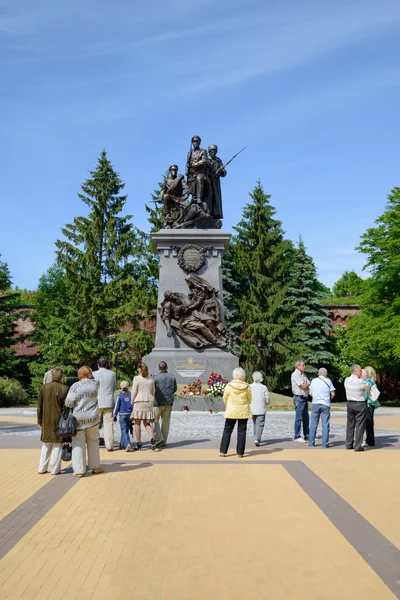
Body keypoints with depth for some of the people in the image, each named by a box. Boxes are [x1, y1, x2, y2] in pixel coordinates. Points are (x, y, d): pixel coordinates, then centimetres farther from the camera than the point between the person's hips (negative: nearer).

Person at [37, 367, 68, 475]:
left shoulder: (44, 387, 0)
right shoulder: (64, 389, -10)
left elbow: (40, 405, 4)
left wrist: (39, 420, 13)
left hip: (46, 421, 4)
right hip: (59, 421, -3)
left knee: (46, 445, 16)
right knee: (57, 445, 5)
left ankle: (42, 468, 19)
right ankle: (55, 469, 8)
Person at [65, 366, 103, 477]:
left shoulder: (75, 386, -11)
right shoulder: (95, 384, -2)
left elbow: (68, 403, -12)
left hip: (78, 419, -2)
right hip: (92, 418, 3)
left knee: (78, 444, 5)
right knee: (93, 442, 16)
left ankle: (79, 470, 8)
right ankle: (95, 467, 24)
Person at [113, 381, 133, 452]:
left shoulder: (120, 396, -6)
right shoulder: (130, 395, 4)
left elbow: (117, 406, -4)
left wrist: (115, 415, 6)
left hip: (122, 414, -4)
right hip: (130, 414, 4)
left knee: (124, 431, -6)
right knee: (125, 430, 15)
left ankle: (128, 444, -24)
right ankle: (122, 445, 24)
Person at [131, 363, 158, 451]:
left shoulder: (137, 378, -5)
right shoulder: (151, 379, 10)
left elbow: (134, 392, -6)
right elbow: (153, 392, 13)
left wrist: (132, 403, 4)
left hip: (139, 402, -4)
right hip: (149, 402, 5)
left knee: (137, 423, 6)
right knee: (147, 423, 9)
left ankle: (138, 444, 7)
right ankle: (152, 439, -14)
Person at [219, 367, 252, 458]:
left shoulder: (229, 386, -11)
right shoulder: (247, 387, -8)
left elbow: (225, 399, 1)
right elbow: (249, 400, 4)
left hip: (231, 412, 0)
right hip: (243, 412, 1)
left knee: (227, 430, 9)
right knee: (241, 431, 8)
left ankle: (222, 451, 9)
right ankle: (240, 453, 9)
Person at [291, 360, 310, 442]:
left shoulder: (304, 374, 16)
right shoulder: (295, 374, -11)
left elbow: (308, 385, 11)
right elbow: (304, 386, -16)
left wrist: (306, 385, -8)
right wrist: (307, 384, 3)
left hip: (305, 398, 9)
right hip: (299, 398, -8)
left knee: (306, 418, 12)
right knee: (299, 418, -6)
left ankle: (307, 436, 19)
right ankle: (297, 437, -1)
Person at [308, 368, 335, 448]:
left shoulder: (314, 380, 6)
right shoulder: (328, 381, 2)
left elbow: (310, 393, 8)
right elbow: (333, 394, 1)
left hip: (315, 404, 2)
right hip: (325, 405, -1)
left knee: (313, 424, 7)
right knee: (325, 425, 3)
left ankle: (311, 443, 9)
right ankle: (325, 444, 3)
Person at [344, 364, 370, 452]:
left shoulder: (346, 380, -2)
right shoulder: (360, 382, -18)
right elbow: (368, 388, -1)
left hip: (350, 403, 6)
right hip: (360, 405, -5)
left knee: (350, 424, 15)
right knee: (359, 425, 2)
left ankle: (349, 444, 21)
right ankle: (357, 446, 3)